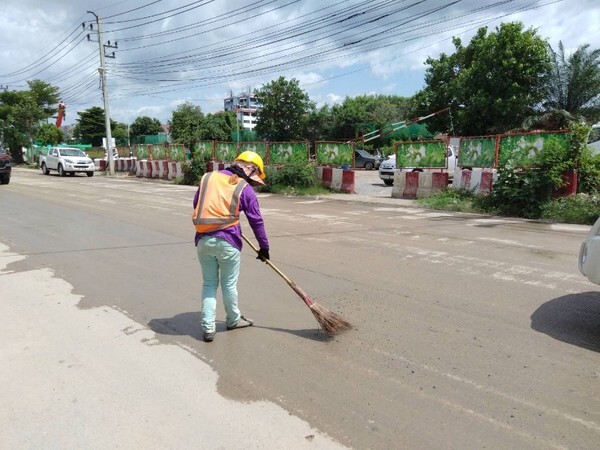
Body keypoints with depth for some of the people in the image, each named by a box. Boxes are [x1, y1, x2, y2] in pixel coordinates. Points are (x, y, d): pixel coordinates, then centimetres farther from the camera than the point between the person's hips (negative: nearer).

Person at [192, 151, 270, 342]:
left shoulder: (208, 177, 8)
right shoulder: (245, 188, -3)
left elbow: (196, 204, 16)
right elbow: (256, 221, 0)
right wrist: (264, 247, 9)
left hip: (203, 240, 4)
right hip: (227, 241, -3)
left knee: (209, 283, 14)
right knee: (229, 284, 12)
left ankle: (207, 328, 15)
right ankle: (233, 320, 32)